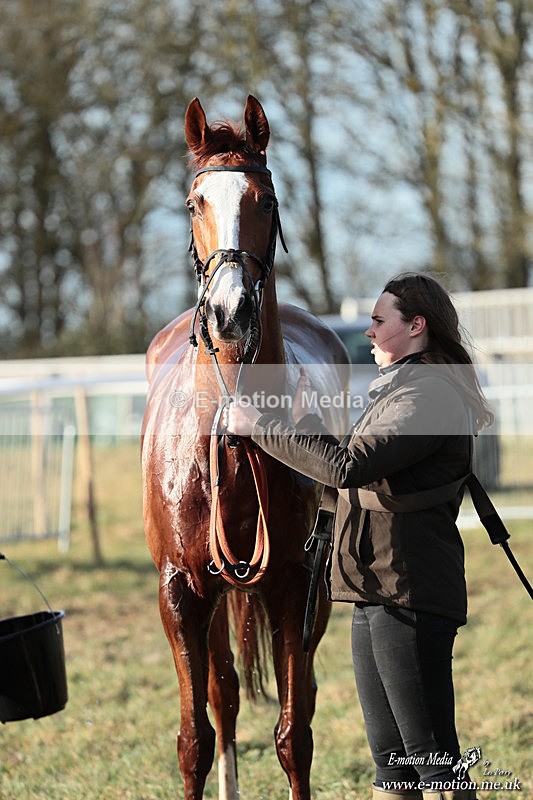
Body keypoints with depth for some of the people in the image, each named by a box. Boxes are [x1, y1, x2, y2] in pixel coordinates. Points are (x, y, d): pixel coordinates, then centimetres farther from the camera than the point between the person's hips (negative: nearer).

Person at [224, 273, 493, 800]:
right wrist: (301, 420, 16)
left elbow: (347, 466, -24)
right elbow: (355, 481, 20)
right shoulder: (398, 390, 19)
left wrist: (260, 427, -16)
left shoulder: (429, 396, -14)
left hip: (410, 593, -10)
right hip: (379, 593, 10)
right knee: (389, 757, 13)